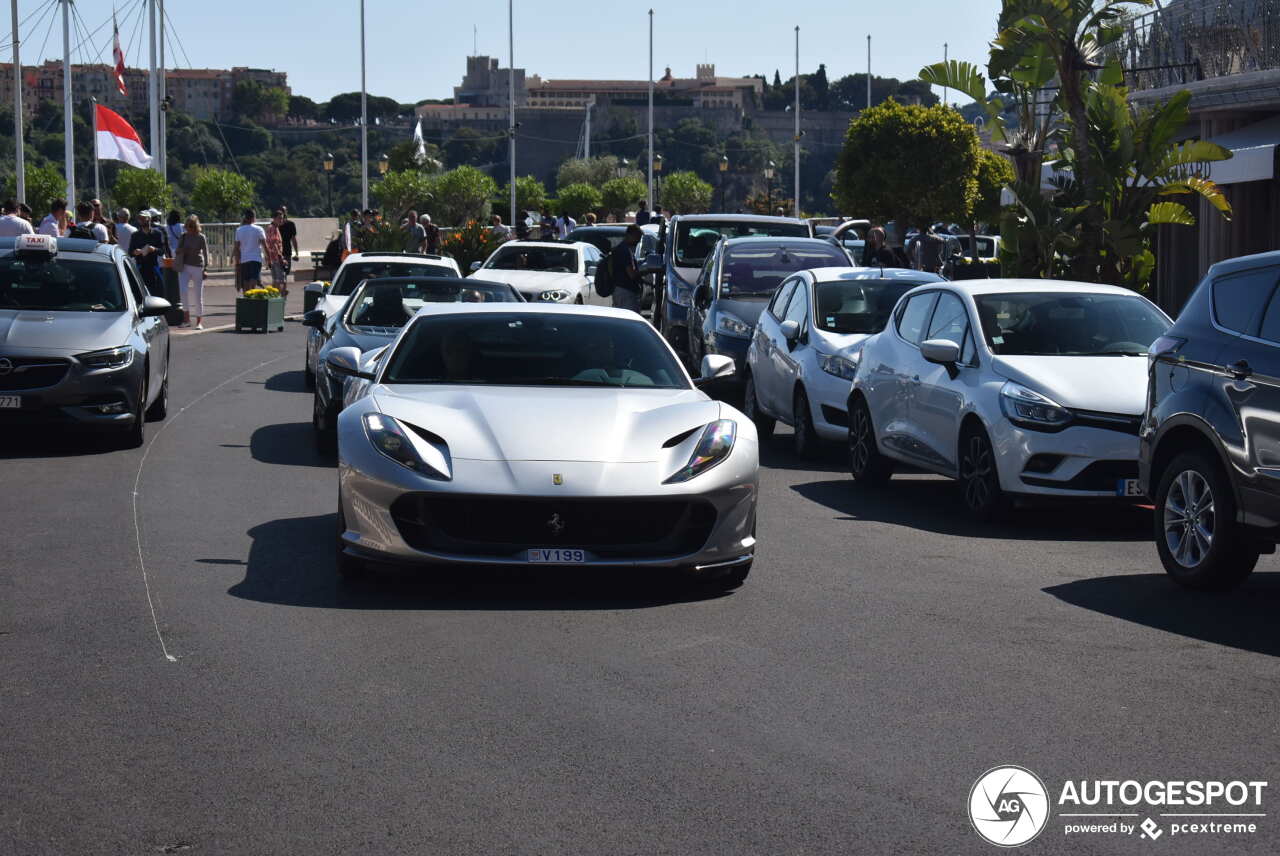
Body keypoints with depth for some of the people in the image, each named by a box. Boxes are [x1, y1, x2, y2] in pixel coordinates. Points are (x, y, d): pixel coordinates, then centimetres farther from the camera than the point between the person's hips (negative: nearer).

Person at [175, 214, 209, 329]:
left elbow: (205, 253, -1)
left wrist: (205, 268, -8)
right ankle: (186, 317, -7)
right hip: (184, 267, 2)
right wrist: (182, 249, -10)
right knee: (183, 290, -17)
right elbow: (177, 251, 12)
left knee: (198, 295, 1)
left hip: (198, 267, -2)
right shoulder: (183, 236, 6)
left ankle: (199, 322, 9)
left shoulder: (201, 237, -2)